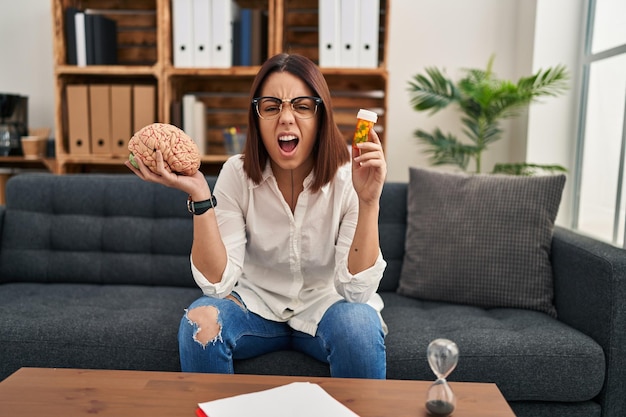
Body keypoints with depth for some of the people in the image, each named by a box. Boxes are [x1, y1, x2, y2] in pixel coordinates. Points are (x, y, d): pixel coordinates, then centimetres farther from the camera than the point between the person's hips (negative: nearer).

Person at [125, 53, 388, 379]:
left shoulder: (348, 176, -17)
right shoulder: (237, 174, -13)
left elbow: (357, 291, -23)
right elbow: (217, 282, -19)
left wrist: (369, 201, -34)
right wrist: (199, 196, -30)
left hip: (325, 303, 0)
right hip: (256, 302, 1)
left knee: (359, 323, -31)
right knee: (200, 322, -27)